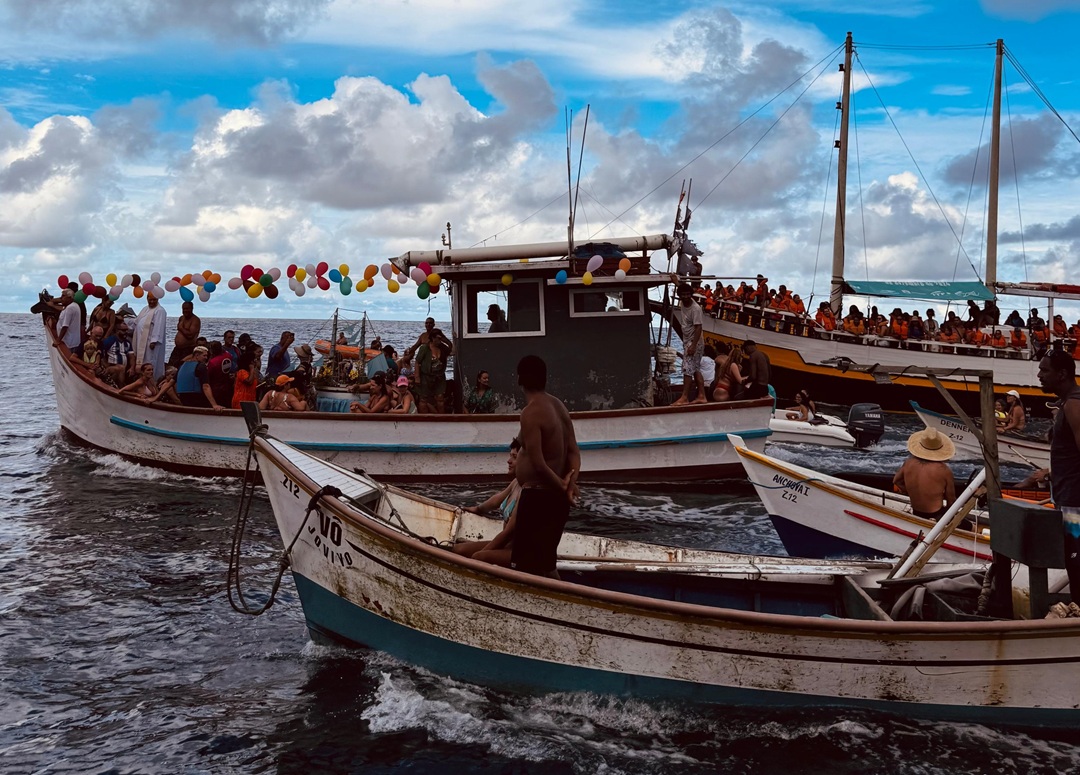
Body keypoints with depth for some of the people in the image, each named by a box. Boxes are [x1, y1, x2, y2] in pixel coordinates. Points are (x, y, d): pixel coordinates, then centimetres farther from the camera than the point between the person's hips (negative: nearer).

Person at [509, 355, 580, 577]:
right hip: (557, 497, 9)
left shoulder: (531, 413, -19)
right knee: (545, 564, 19)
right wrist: (570, 483, -9)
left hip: (538, 496, -9)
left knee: (524, 567, -1)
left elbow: (538, 464, -23)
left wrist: (562, 486, -11)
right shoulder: (559, 406, 8)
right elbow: (574, 451, 4)